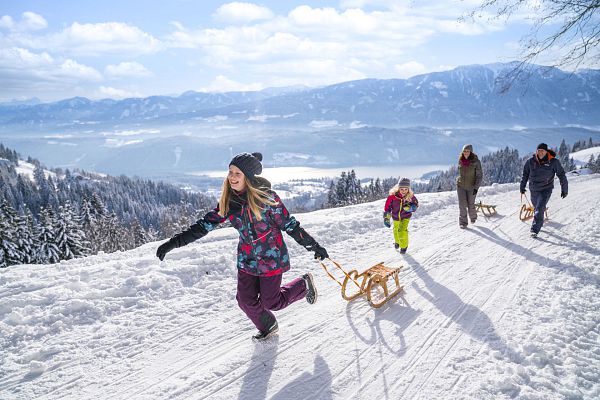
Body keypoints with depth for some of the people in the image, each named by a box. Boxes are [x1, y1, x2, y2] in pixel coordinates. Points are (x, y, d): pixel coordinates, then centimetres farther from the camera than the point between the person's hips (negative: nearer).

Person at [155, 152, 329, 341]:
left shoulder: (266, 197, -20)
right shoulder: (228, 201, -4)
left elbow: (289, 224, -12)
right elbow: (206, 224, -4)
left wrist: (314, 246, -8)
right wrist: (174, 242, -9)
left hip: (271, 258, -5)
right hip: (247, 259, 5)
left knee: (271, 302, 3)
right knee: (246, 301, 7)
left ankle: (304, 284, 30)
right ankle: (267, 327, 37)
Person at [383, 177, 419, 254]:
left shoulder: (410, 196, -26)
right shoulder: (392, 196, -29)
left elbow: (416, 204, -7)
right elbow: (387, 207, -17)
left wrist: (411, 207, -29)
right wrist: (386, 218, -14)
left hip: (406, 216, -2)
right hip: (396, 217, 2)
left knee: (402, 230, -19)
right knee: (396, 230, 22)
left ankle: (404, 246, 8)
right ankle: (397, 242, 55)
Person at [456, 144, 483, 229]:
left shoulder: (476, 161, -15)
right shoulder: (460, 160, -3)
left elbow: (479, 175, -12)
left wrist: (476, 187, -18)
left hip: (471, 187, -2)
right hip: (461, 186, 2)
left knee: (471, 205, 9)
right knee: (462, 204, -5)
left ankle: (473, 217, 40)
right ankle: (463, 222, 4)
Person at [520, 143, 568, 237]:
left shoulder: (553, 162, -11)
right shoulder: (531, 161, -5)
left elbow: (561, 175, -2)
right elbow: (525, 175, 9)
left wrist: (564, 189, 2)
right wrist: (522, 187, 10)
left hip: (546, 189, -3)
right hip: (534, 189, 4)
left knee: (539, 209, -16)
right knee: (536, 208, 18)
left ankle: (535, 230, -13)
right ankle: (538, 224, 41)